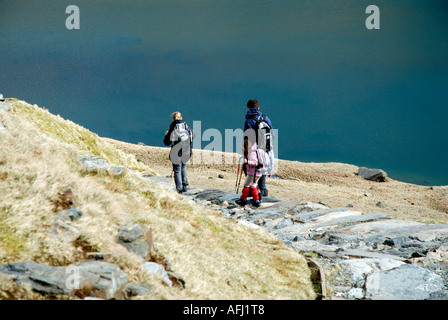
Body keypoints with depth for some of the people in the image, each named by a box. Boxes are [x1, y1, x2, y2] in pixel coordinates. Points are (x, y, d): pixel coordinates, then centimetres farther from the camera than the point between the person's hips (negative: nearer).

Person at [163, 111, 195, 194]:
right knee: (183, 167, 26)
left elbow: (167, 142, -9)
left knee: (177, 171, 10)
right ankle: (185, 186, 22)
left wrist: (166, 135, 11)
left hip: (176, 154, -4)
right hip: (186, 153, 4)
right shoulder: (187, 127, -3)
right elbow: (192, 136, 13)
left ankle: (179, 189, 10)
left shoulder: (172, 130, -14)